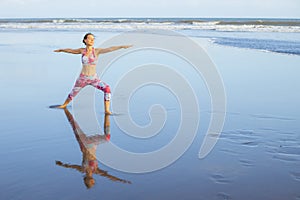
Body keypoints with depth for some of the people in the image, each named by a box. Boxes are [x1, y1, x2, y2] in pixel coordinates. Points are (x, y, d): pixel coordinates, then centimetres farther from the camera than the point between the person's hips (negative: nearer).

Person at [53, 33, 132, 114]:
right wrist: (61, 50, 33)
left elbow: (110, 49, -20)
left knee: (107, 89, -26)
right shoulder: (82, 50, -1)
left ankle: (107, 110, -21)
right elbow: (71, 50, 18)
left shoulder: (97, 51, -7)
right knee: (72, 94, 19)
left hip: (94, 78, -2)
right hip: (82, 78, 2)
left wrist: (122, 46, -32)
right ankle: (64, 105, 49)